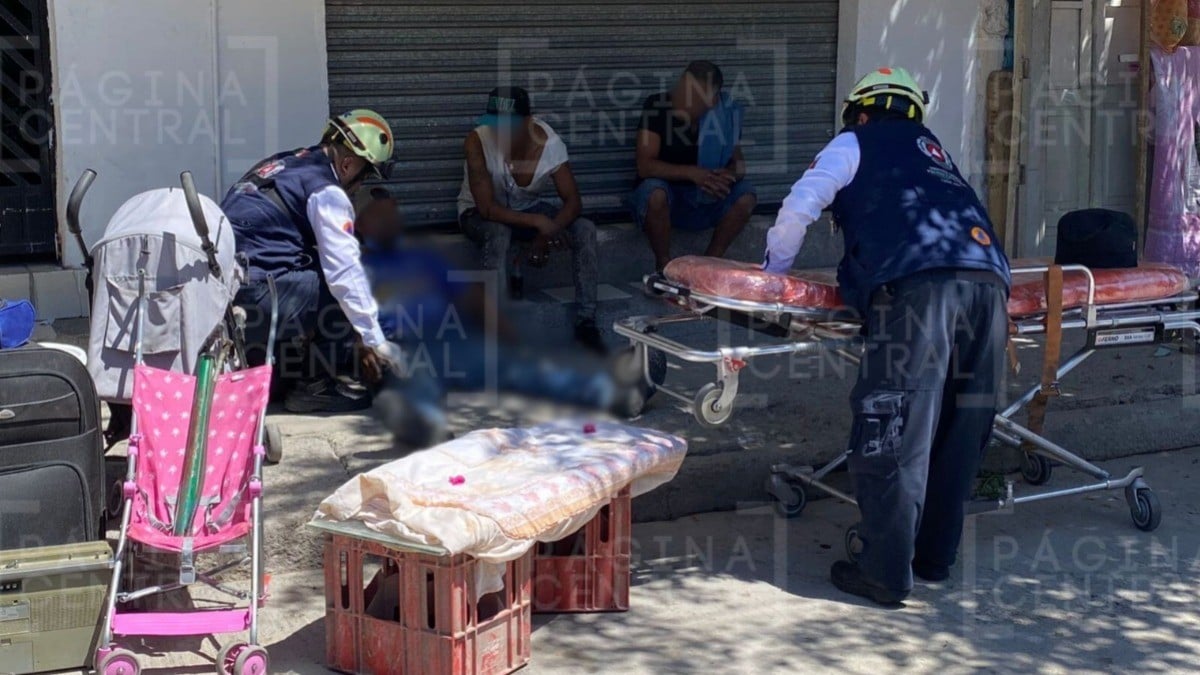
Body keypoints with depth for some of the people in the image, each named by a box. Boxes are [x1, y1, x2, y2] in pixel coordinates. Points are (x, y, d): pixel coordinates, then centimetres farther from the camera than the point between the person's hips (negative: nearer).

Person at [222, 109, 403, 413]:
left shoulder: (279, 164, 22)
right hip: (254, 294, -10)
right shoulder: (326, 191, -6)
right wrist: (373, 342, -4)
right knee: (341, 287, -4)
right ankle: (318, 384, -1)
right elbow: (345, 271, -11)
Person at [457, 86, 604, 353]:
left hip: (528, 209, 3)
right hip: (480, 214, -3)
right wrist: (539, 223, -40)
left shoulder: (550, 143, -23)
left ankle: (586, 322, -17)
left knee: (585, 229, -21)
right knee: (499, 233, -39)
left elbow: (573, 201, -20)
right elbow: (488, 208, -34)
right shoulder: (478, 142, -32)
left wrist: (546, 233, -37)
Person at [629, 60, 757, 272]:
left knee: (746, 195, -21)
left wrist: (728, 174, -24)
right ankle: (663, 264, -17)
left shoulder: (725, 113, -6)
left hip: (704, 198, 3)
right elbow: (645, 166, -21)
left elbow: (738, 162, 1)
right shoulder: (657, 106, -16)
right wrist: (691, 173, -33)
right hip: (664, 196, -3)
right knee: (655, 192, -36)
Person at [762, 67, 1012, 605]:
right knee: (962, 427, 14)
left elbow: (800, 206, 12)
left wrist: (774, 269, 26)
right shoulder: (930, 146, 37)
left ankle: (885, 574, -2)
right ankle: (935, 556, 24)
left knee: (893, 434, -4)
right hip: (988, 278, 7)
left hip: (918, 283, -7)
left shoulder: (855, 143, 20)